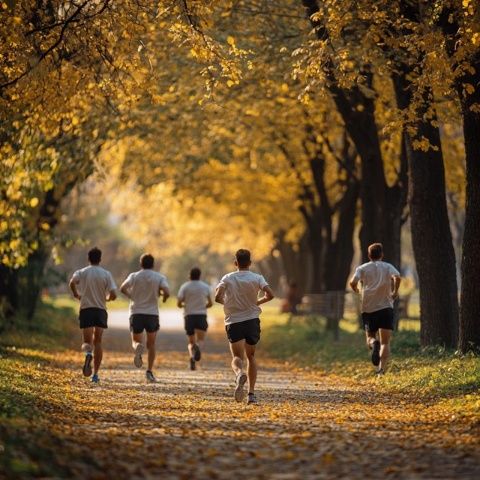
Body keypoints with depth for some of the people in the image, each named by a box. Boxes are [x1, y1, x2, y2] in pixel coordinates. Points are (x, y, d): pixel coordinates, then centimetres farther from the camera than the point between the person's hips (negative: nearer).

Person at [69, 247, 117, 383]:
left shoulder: (81, 273, 1)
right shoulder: (106, 274, 1)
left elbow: (72, 283, -21)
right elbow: (113, 295, -6)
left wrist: (76, 294, -1)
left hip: (86, 309, -1)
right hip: (101, 310, 1)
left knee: (87, 341, 1)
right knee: (97, 342, 9)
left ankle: (88, 353, -36)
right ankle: (95, 374, 5)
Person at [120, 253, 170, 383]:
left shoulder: (134, 276, 3)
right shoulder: (160, 277, 0)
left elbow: (122, 288, -7)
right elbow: (166, 292, -15)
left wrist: (131, 296, 12)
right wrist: (163, 296, 8)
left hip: (136, 313, 0)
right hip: (152, 313, 0)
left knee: (136, 341, 8)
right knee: (151, 344, 12)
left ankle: (137, 348, -30)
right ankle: (149, 371, 3)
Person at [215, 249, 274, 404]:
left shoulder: (228, 278, 2)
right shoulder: (257, 278, 1)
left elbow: (217, 297, -10)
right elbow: (270, 295, -13)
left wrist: (227, 302, 12)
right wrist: (258, 302, 8)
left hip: (233, 322, -1)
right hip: (252, 320, 1)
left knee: (237, 356, -4)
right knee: (251, 356, 16)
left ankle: (239, 374, -40)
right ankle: (251, 393, 9)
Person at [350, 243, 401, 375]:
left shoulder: (362, 268, 8)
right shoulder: (388, 267, 7)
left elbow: (353, 282, -9)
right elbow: (397, 278, -13)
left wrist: (355, 290, 12)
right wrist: (395, 292, 2)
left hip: (368, 309, 1)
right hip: (385, 307, -1)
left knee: (370, 337, 15)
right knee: (385, 342, 0)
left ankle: (373, 344, -21)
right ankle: (382, 369, -19)